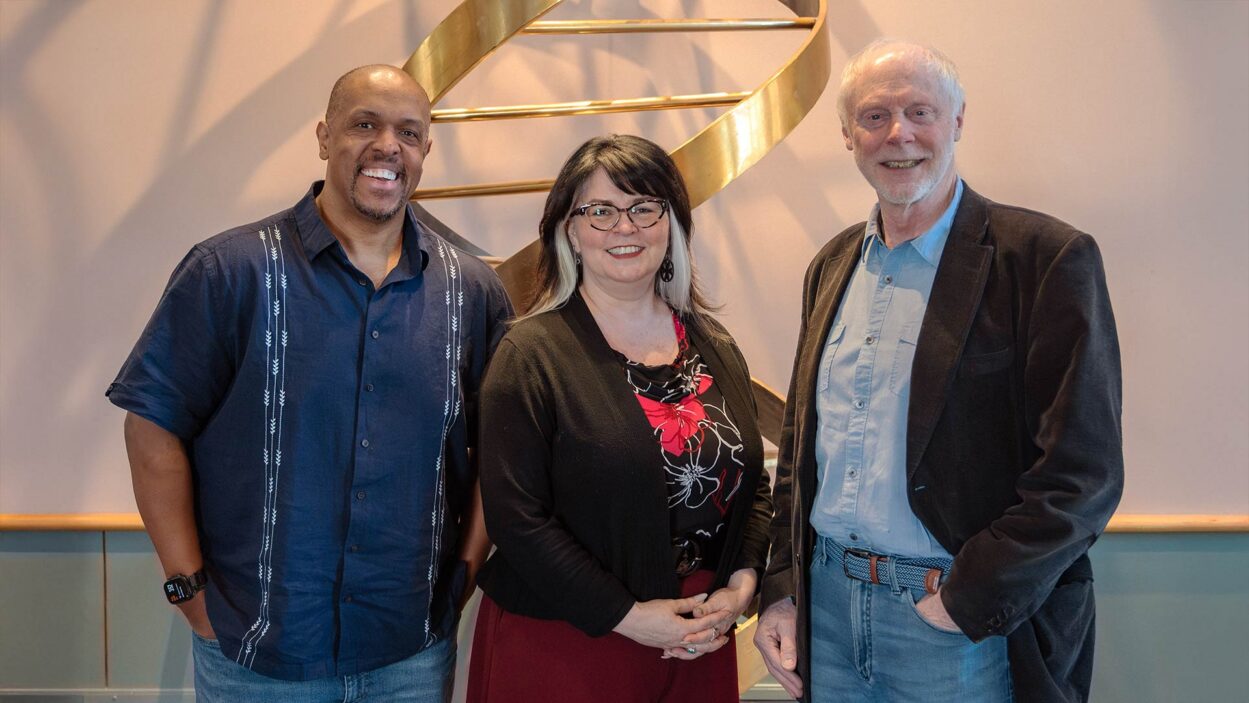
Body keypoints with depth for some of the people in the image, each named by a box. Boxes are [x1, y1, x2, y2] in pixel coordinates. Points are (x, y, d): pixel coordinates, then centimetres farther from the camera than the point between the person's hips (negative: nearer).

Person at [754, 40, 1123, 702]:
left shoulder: (1046, 257, -11)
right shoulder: (833, 265, 8)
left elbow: (1083, 473, -14)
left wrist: (969, 601, -15)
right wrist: (781, 588, 7)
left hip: (965, 626, -5)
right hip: (827, 603, 5)